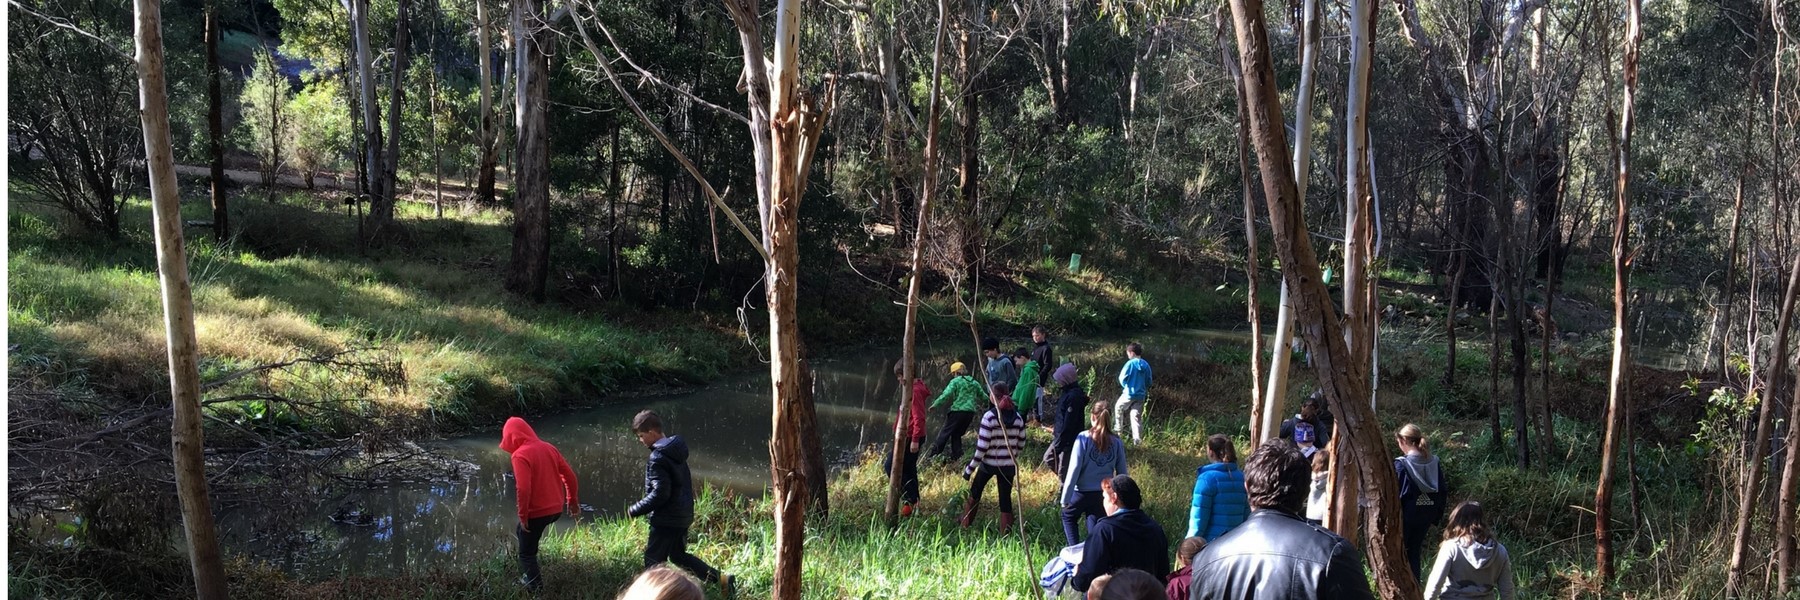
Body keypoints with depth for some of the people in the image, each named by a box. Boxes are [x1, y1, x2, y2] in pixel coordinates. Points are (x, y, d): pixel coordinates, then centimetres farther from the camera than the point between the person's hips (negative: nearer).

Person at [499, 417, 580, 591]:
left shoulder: (520, 455, -15)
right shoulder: (548, 447, 6)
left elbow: (523, 489, -24)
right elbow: (569, 475, 8)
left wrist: (523, 516, -14)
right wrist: (572, 501, 18)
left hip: (537, 511, -7)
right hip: (556, 508, 8)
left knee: (526, 554, 12)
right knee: (521, 532, 30)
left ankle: (536, 587, 17)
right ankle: (532, 576, 29)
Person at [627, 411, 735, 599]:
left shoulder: (658, 458, -21)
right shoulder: (677, 450, 7)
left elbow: (659, 493, -24)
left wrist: (635, 511, -15)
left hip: (666, 519, -9)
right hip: (683, 514, 10)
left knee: (653, 560, 2)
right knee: (678, 555, 22)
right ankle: (720, 579, 19)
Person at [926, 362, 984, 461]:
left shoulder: (955, 381, -3)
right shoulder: (974, 382, 15)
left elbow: (946, 395, -15)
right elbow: (983, 396, 18)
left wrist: (935, 404, -8)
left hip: (957, 411, -6)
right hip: (970, 412, 6)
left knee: (945, 432, 2)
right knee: (957, 434, 17)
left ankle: (934, 453, 1)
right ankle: (956, 456, 10)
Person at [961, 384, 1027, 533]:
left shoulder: (989, 417, -15)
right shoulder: (1018, 417, -1)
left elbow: (982, 447, -16)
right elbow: (1021, 444, 5)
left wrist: (970, 469, -9)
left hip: (989, 463, -3)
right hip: (1009, 465, 3)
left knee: (975, 490, 20)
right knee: (1005, 498, 7)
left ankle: (966, 523, 33)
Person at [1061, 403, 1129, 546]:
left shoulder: (1083, 438, -11)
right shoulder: (1117, 442, -2)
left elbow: (1074, 469, -13)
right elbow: (1122, 473, 3)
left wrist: (1065, 498, -7)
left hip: (1083, 492, -2)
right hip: (1105, 495, 2)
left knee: (1068, 517, 23)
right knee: (1095, 531, 12)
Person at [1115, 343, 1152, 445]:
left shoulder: (1130, 363, -12)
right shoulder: (1146, 365, 3)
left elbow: (1122, 378, -11)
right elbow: (1149, 381, 10)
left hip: (1129, 393, -5)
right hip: (1141, 395, 5)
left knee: (1118, 408, 22)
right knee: (1137, 417, 7)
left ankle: (1119, 429, 22)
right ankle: (1137, 440, 2)